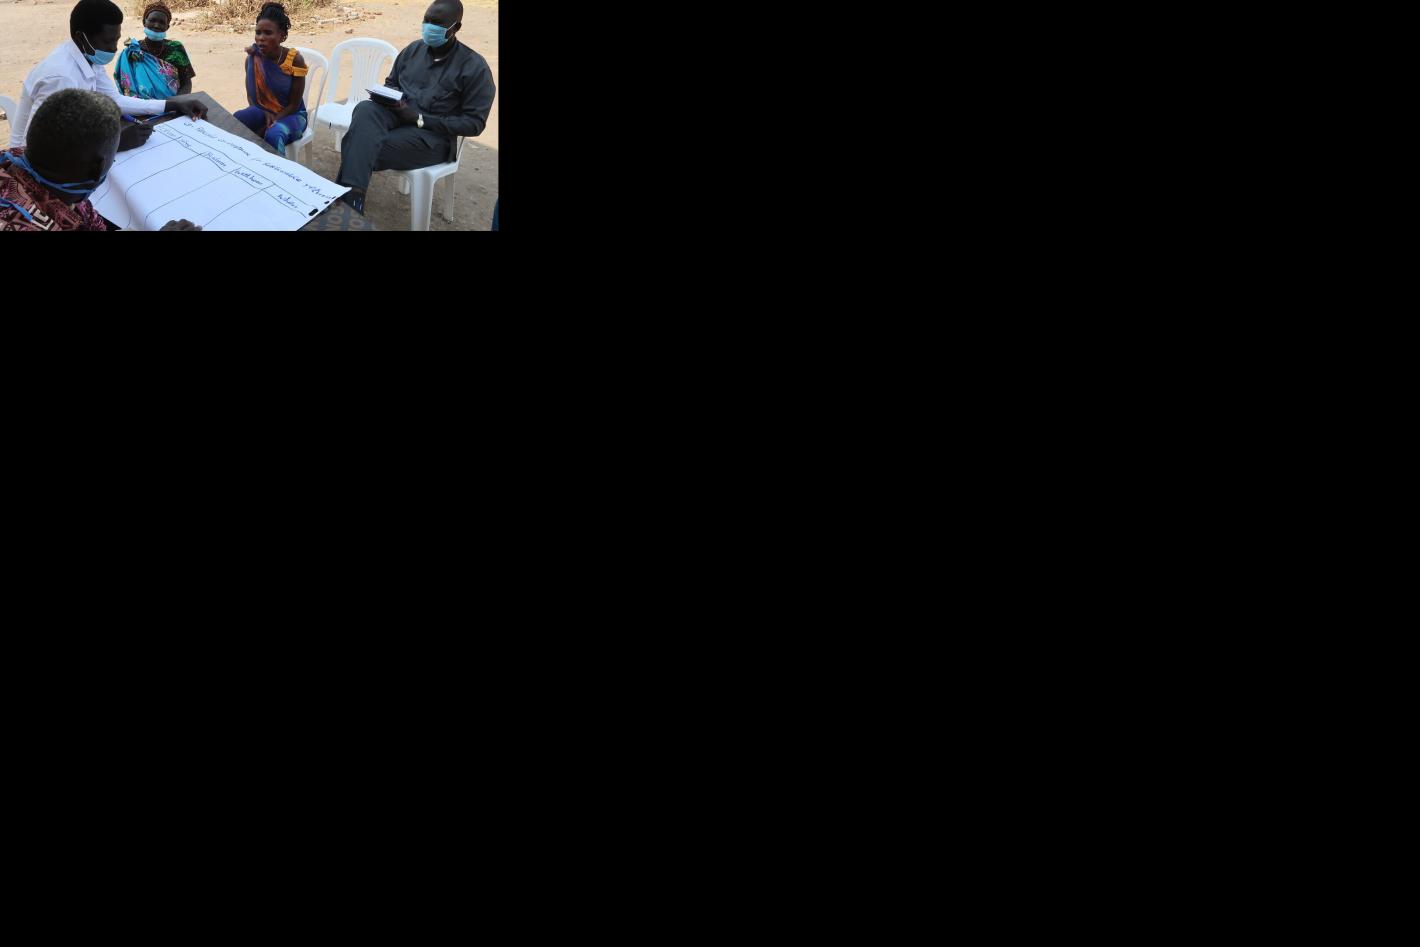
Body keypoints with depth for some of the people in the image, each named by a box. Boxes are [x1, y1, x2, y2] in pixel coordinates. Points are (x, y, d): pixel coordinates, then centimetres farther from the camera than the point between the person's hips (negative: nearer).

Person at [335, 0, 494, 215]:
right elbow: (391, 83, 24)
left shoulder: (474, 66, -7)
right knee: (365, 110, -32)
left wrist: (420, 119, -16)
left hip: (433, 135, -5)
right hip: (397, 115, 5)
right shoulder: (413, 49, 10)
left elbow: (474, 123, -10)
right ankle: (352, 197, -44)